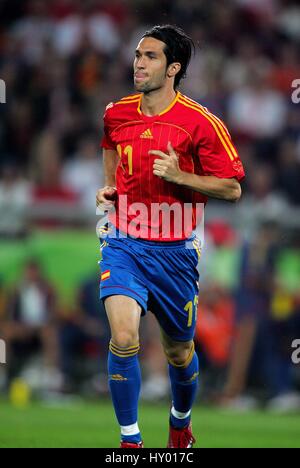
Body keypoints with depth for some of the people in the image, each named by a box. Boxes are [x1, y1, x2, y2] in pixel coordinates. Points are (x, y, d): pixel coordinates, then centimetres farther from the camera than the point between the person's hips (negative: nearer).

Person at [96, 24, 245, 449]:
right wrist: (109, 189, 8)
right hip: (123, 241, 1)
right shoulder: (116, 114, 2)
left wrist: (178, 176, -20)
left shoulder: (201, 123, -10)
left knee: (179, 352, 14)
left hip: (174, 249, -1)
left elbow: (232, 189, -7)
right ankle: (129, 440, -11)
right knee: (123, 338, -22)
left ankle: (181, 422, 44)